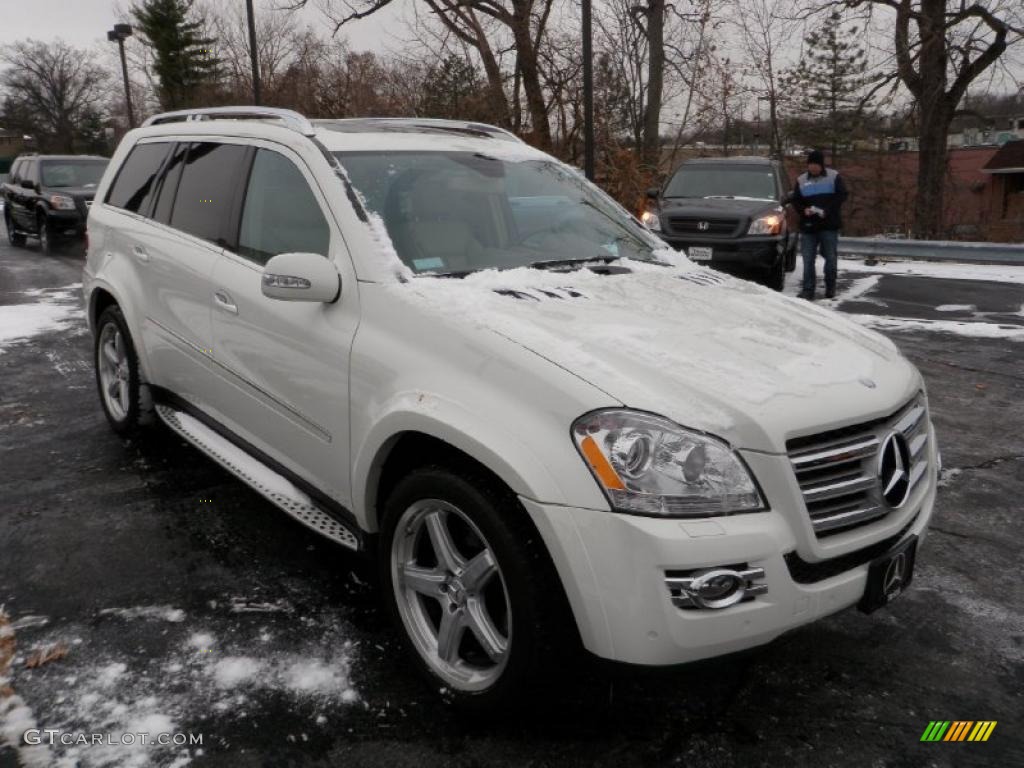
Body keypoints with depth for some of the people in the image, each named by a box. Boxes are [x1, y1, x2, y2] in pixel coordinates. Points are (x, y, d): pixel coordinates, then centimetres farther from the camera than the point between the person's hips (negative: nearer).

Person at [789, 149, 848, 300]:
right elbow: (795, 200, 10)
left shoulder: (834, 176, 3)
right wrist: (803, 210, -11)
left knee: (831, 258, 4)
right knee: (808, 259, -2)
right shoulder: (801, 180, 10)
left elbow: (841, 196, -3)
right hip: (808, 225, 2)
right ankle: (808, 290, 0)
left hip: (829, 225, -2)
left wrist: (827, 210, -16)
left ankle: (830, 288, 19)